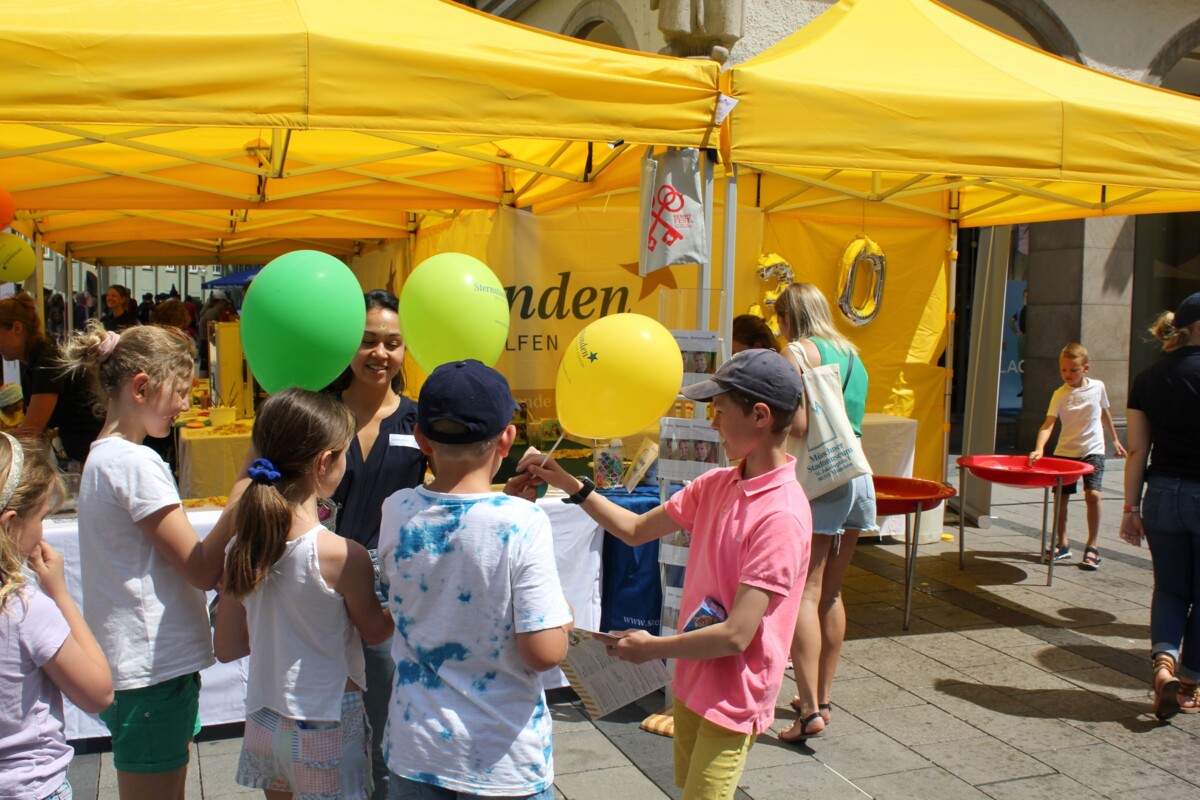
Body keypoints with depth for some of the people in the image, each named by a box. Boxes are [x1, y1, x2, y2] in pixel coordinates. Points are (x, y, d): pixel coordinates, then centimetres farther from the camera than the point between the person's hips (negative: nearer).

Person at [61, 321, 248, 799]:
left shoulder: (106, 456, 12)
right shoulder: (134, 463, -19)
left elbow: (186, 559, 11)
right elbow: (203, 569, -20)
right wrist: (245, 485, -22)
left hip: (155, 664, 10)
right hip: (151, 672, -10)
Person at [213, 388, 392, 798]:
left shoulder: (243, 547, -5)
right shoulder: (343, 556, -22)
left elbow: (227, 647, 4)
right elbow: (376, 632, -5)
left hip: (263, 724, 6)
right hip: (327, 730, -6)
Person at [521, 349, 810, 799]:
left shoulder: (782, 515, -25)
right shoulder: (716, 484, 0)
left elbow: (736, 636, -26)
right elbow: (635, 530, 8)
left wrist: (652, 648, -13)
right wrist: (572, 486, 0)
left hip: (731, 699, -8)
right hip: (691, 680, 8)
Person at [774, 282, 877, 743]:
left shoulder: (799, 352, -6)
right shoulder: (852, 355, 17)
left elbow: (798, 425, -17)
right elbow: (848, 420, 14)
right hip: (858, 475, 8)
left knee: (803, 594, -7)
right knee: (831, 594, 16)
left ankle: (810, 710, -10)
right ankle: (822, 697, 24)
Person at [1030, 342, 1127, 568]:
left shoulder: (1098, 387, -3)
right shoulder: (1060, 394, -8)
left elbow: (1104, 414, 15)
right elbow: (1048, 423, -18)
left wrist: (1115, 440, 23)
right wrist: (1039, 449, -33)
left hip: (1093, 450, -1)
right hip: (1065, 451, 1)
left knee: (1093, 494, -15)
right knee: (1061, 496, 4)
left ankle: (1092, 547, -4)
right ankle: (1063, 543, 21)